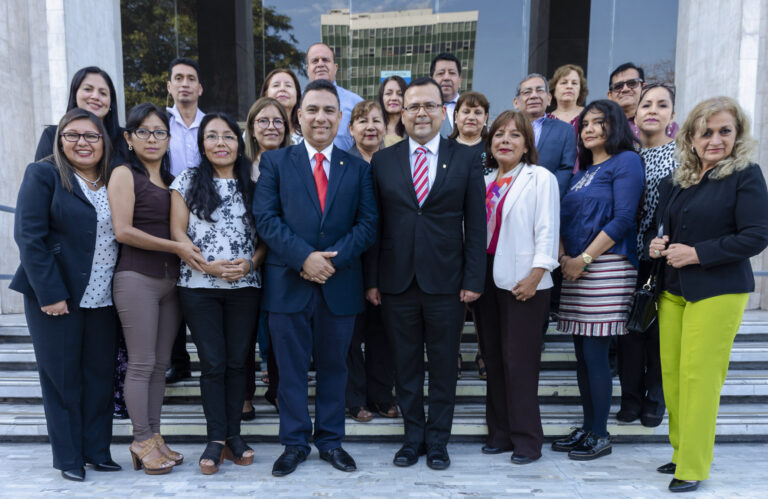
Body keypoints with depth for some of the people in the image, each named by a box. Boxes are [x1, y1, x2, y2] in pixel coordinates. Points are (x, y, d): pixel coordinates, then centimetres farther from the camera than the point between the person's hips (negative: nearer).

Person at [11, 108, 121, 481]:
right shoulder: (43, 174, -3)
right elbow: (29, 237, -10)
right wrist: (50, 294, -15)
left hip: (103, 297, 4)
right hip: (57, 296, -4)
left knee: (100, 375, 9)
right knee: (62, 377, 7)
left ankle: (97, 451, 23)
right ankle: (69, 458, 21)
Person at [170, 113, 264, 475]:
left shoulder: (253, 183, 8)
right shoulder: (188, 180, 6)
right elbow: (178, 232, 1)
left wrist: (251, 262, -11)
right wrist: (208, 265, -12)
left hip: (245, 286, 1)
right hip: (199, 286, -1)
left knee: (237, 361, 7)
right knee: (212, 363, 3)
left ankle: (233, 434, 20)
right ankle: (217, 438, 15)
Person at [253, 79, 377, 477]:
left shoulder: (358, 169, 8)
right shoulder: (275, 162, 4)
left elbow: (367, 224, 0)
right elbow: (265, 217, -6)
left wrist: (333, 258, -14)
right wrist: (305, 257, -17)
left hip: (340, 284, 2)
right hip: (288, 283, -1)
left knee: (333, 366, 13)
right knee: (291, 368, 9)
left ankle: (331, 440, 30)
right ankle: (294, 443, 26)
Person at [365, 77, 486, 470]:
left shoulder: (466, 160, 3)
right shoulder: (382, 161, 6)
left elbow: (476, 225, 1)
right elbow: (374, 226, 4)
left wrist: (473, 280, -5)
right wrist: (371, 280, 0)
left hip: (446, 282, -1)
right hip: (397, 283, 1)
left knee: (444, 366, 10)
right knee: (405, 365, 12)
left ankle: (437, 439, 28)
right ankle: (413, 436, 30)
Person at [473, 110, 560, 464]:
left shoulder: (540, 178, -1)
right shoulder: (485, 181, 14)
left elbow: (547, 232, -8)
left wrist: (534, 278, -16)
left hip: (522, 282, -5)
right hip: (485, 277, 6)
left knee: (519, 361, -3)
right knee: (493, 359, 11)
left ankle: (527, 438, 13)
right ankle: (500, 432, 24)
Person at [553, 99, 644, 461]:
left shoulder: (626, 161, -1)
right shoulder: (583, 171, 20)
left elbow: (622, 219, -12)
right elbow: (564, 217, 16)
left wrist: (584, 258, -14)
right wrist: (563, 256, -2)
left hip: (606, 268, -7)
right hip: (575, 269, 7)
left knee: (595, 353, -5)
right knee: (582, 353, 10)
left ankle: (600, 435, 10)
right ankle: (587, 428, 21)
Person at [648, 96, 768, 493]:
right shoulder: (674, 181, 12)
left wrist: (698, 253, -17)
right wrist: (655, 246, -1)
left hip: (717, 292, -5)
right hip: (673, 289, 6)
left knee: (698, 375, -3)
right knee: (671, 373, 7)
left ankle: (693, 468, 11)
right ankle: (681, 452, 25)